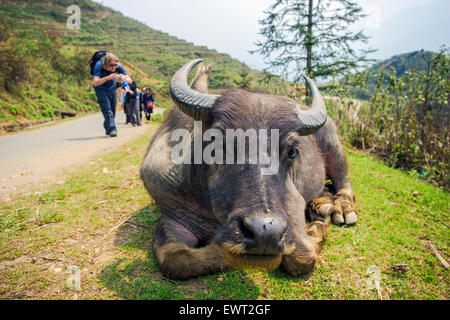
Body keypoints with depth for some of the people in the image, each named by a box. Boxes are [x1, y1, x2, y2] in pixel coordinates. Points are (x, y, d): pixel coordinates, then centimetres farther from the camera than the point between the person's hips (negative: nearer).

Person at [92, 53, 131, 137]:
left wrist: (124, 79, -42)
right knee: (107, 110, -19)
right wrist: (108, 77, -54)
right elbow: (95, 82, -39)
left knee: (112, 111, 9)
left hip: (112, 89, 4)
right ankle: (112, 129, -22)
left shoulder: (118, 66, -21)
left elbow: (130, 80, -18)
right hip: (101, 89, -4)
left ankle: (107, 129, 29)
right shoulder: (99, 65, -30)